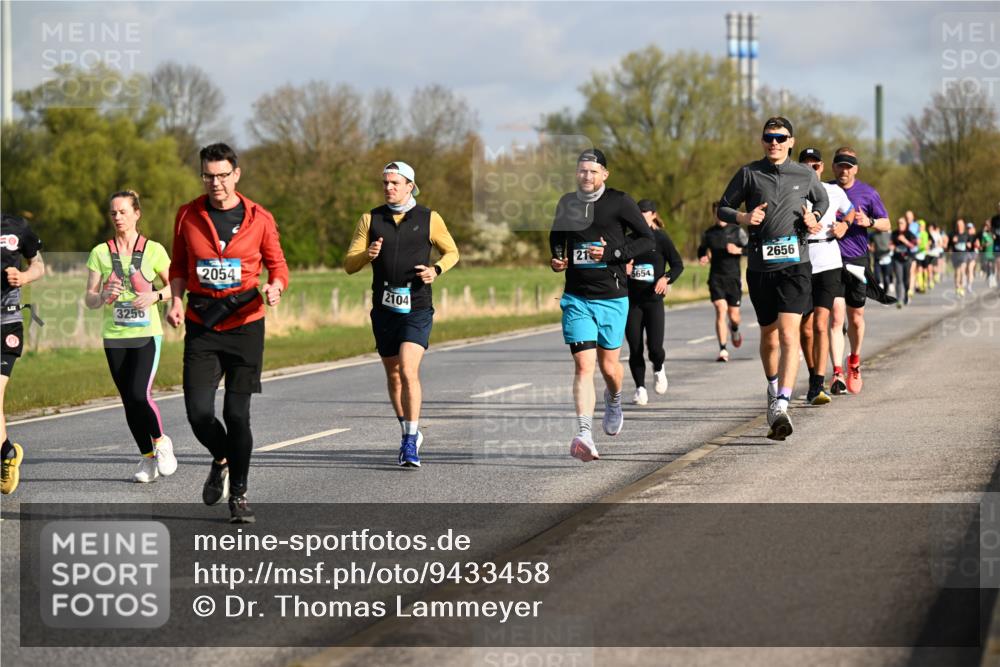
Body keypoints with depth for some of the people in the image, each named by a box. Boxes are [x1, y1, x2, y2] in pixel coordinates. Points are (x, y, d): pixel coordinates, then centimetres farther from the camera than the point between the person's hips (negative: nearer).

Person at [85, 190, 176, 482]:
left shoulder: (153, 250, 0)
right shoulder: (100, 253, 3)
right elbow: (89, 299, 2)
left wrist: (155, 295, -10)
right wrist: (103, 296, -20)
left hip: (147, 334, -3)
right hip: (114, 337, 3)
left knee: (140, 395, -18)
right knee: (129, 403, 5)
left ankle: (161, 442, 9)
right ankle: (148, 458, 20)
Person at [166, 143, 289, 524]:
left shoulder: (259, 219, 0)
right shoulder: (188, 216, 4)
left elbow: (277, 265, 6)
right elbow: (179, 266, 14)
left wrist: (275, 287, -15)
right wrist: (176, 300, -2)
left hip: (245, 323, -1)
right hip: (201, 325, 1)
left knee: (237, 413, -3)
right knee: (198, 411, -9)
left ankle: (238, 493, 11)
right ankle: (221, 460, 24)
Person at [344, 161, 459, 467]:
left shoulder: (429, 219, 0)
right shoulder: (370, 219, 5)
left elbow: (452, 252, 14)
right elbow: (349, 265, 3)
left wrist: (436, 270, -7)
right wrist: (367, 255, -20)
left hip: (417, 307, -3)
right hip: (384, 307, 3)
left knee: (408, 371, -19)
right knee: (393, 375, 12)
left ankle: (410, 442, -15)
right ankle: (410, 433, 30)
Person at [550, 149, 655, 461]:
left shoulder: (618, 201, -4)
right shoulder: (567, 203, 8)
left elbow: (648, 239, -3)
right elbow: (556, 235, 27)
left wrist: (612, 253, -15)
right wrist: (556, 258, 6)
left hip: (612, 298, -2)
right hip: (576, 298, 2)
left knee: (608, 365, 10)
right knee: (583, 365, -12)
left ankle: (614, 400, 46)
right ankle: (584, 434, -22)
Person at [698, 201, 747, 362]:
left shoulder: (737, 231, 3)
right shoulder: (708, 233, 8)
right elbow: (702, 249, 21)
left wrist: (738, 250, -17)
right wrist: (703, 258, -1)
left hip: (733, 277, 0)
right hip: (716, 277, 0)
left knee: (734, 315, 4)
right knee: (721, 310, -15)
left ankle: (734, 330, 43)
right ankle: (723, 350, -15)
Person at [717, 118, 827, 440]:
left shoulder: (805, 175, 6)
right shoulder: (749, 173, 3)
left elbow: (822, 199, 25)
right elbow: (723, 208, 7)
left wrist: (813, 217, 4)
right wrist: (743, 217, -13)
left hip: (795, 265, -1)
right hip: (760, 266, 1)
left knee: (789, 334, -16)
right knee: (769, 335, 15)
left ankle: (781, 407, -24)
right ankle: (773, 388, 42)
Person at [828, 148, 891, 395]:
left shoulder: (867, 193, 3)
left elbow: (886, 224, 9)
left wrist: (869, 222, -12)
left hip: (857, 261, 1)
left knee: (856, 318, 12)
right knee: (836, 316, -13)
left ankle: (854, 361, 38)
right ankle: (838, 374, -17)